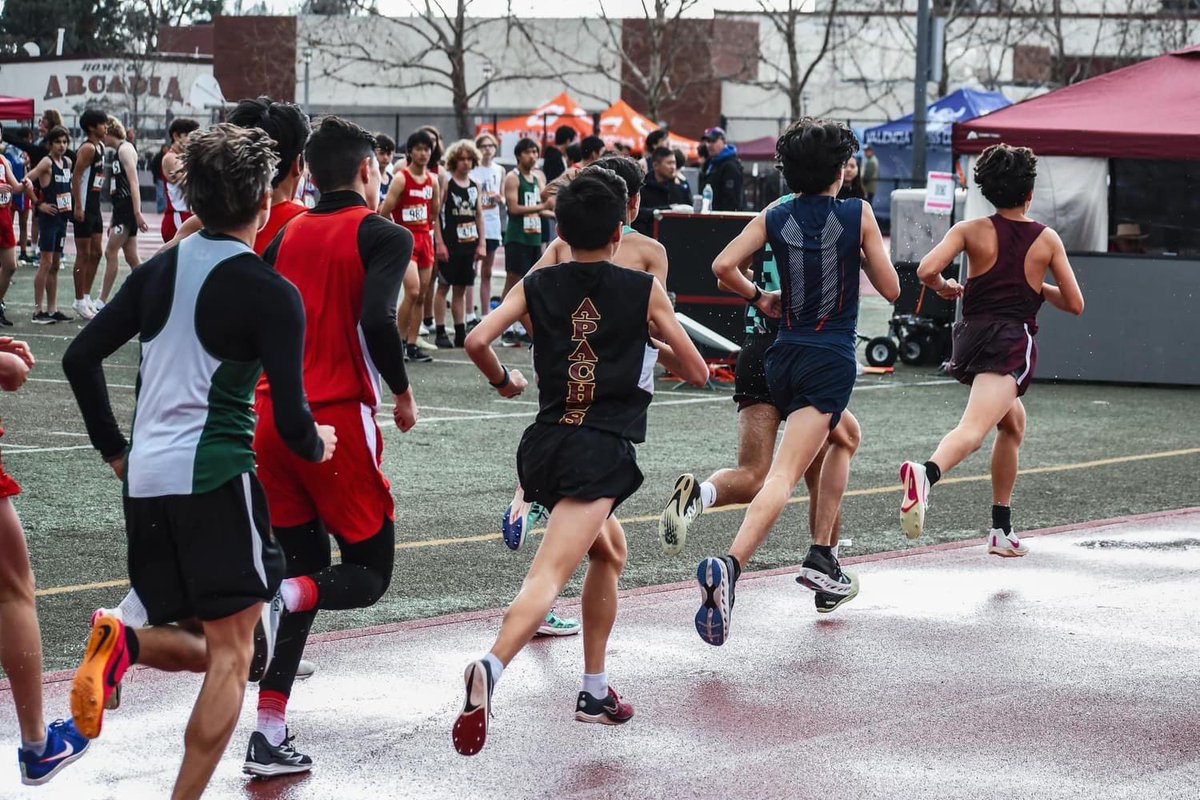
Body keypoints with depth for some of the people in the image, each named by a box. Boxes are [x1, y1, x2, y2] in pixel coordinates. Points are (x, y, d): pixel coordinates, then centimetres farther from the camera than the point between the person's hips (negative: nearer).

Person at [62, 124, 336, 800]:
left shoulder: (160, 271, 10)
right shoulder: (271, 293, -8)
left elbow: (81, 357, 11)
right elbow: (291, 418, -10)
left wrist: (114, 451, 19)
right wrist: (316, 447, 12)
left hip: (145, 480, 6)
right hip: (216, 477, -6)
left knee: (202, 647, 18)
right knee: (234, 655, 1)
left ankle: (126, 645, -13)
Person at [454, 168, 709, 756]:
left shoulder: (536, 285, 8)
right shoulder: (644, 291, 2)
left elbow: (477, 342, -4)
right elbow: (698, 373, 6)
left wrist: (503, 381, 17)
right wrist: (661, 346, 28)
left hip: (544, 444, 5)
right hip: (602, 452, -5)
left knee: (609, 554, 28)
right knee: (548, 576, -18)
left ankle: (595, 691, 30)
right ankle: (492, 668, -43)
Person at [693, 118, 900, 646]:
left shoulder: (775, 218, 4)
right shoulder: (858, 215, -4)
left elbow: (723, 266, -5)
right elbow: (891, 289, 0)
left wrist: (758, 298, 12)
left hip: (783, 357, 5)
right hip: (831, 361, -5)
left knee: (844, 439, 30)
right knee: (783, 474, -13)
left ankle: (823, 557, 26)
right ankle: (729, 567, -33)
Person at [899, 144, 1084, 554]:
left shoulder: (971, 231, 5)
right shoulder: (1047, 239, 5)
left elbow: (927, 269, -11)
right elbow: (1074, 304, 8)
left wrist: (944, 288, 11)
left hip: (971, 337, 4)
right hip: (1013, 343, -4)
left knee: (1013, 423, 28)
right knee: (973, 428, -23)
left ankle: (1002, 530, 28)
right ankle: (926, 473, -56)